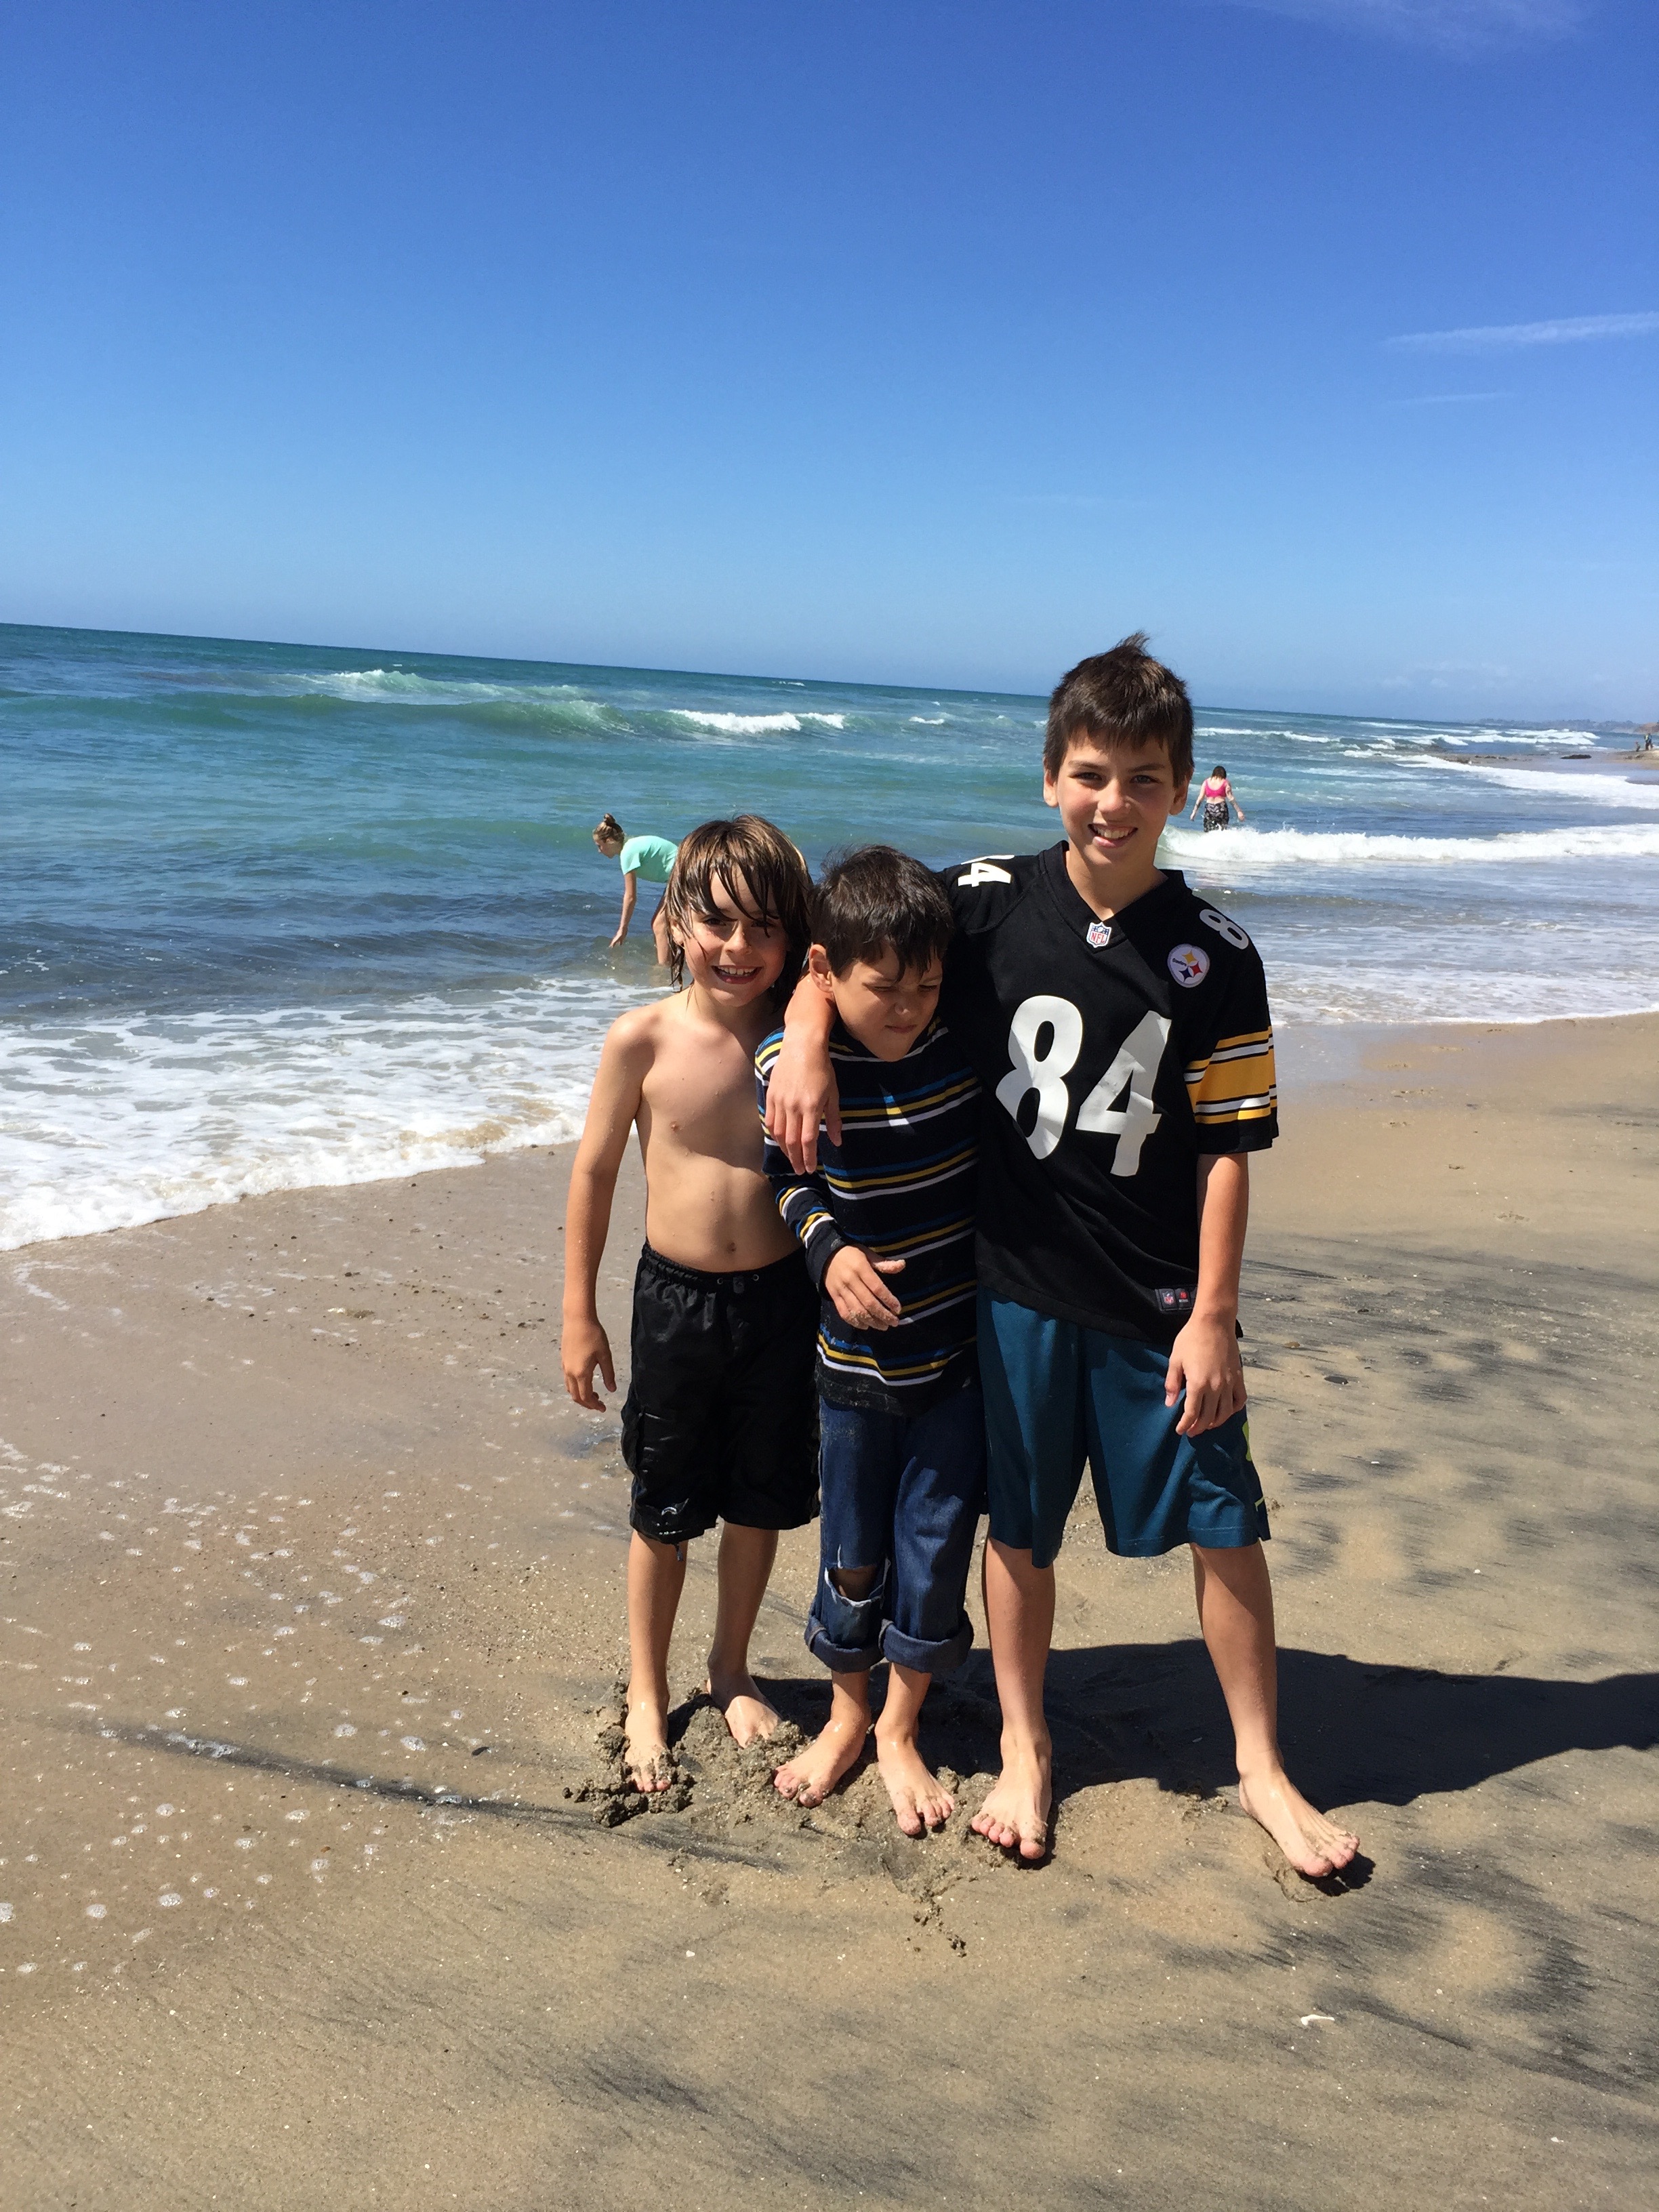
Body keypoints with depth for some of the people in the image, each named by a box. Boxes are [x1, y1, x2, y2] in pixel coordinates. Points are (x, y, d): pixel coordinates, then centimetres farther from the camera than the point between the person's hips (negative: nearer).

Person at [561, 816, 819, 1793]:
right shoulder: (643, 1039, -11)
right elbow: (595, 1173, -3)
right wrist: (579, 1315, -1)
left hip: (782, 1297, 2)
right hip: (676, 1298, -1)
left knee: (761, 1501, 17)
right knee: (666, 1508, 12)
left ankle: (732, 1671, 41)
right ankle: (647, 1694, 33)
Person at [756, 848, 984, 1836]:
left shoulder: (965, 1047, -11)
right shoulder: (788, 1068, -15)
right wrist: (829, 1249, -15)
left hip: (961, 1351, 1)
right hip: (856, 1356, -1)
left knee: (935, 1551, 9)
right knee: (853, 1555, 13)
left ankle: (902, 1729, 31)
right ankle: (848, 1714, 38)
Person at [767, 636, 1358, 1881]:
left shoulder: (1213, 956, -8)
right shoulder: (986, 905, -6)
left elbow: (1227, 1147, -5)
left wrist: (1212, 1317, -7)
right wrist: (807, 1035, -13)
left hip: (1161, 1303, 0)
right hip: (1017, 1283, 1)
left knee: (1224, 1525, 8)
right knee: (1019, 1528, 13)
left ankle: (1262, 1767, 29)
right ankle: (1025, 1754, 33)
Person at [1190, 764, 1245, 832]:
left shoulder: (1206, 782, 9)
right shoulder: (1225, 783, 3)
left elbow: (1200, 798, 6)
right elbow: (1231, 798, -4)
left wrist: (1194, 812, 10)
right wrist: (1239, 811, -2)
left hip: (1209, 809, 2)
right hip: (1221, 808, -2)